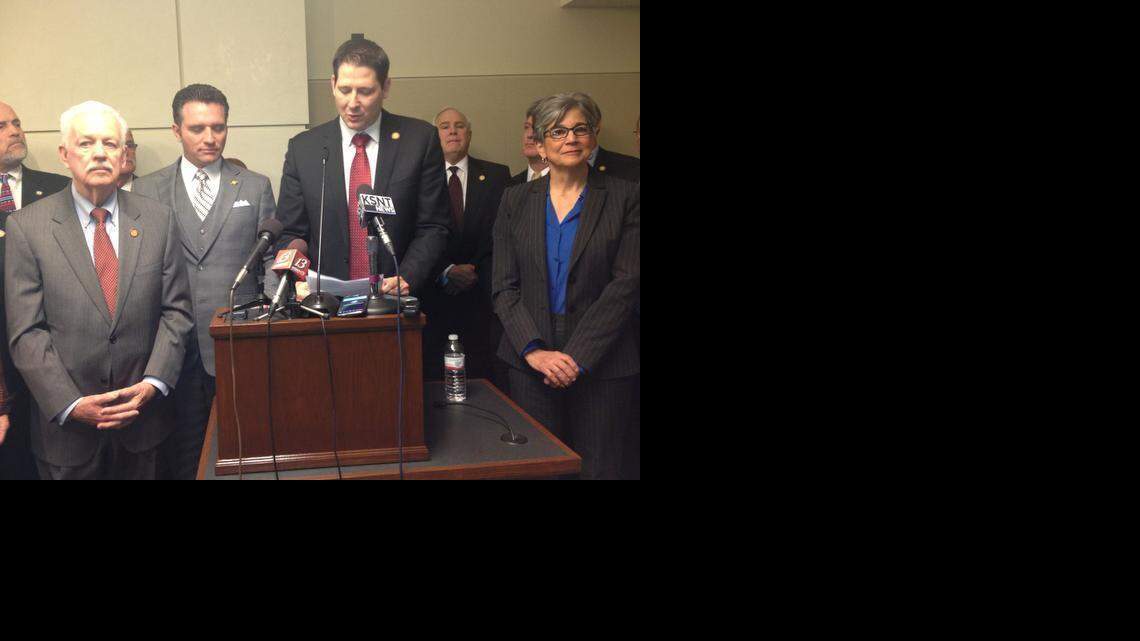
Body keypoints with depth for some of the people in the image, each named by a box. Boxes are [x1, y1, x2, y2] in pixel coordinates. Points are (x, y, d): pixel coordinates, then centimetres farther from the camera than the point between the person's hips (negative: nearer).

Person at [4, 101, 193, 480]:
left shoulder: (158, 220, 1)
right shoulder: (26, 227, -5)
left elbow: (176, 312, 2)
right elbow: (26, 333, -7)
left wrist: (153, 384, -10)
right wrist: (72, 405, -15)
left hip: (142, 413, 2)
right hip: (65, 423, -2)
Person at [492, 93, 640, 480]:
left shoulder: (625, 198, 0)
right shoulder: (516, 200, 8)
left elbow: (625, 285, -7)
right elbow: (504, 287, 4)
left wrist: (578, 357, -13)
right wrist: (534, 350, -10)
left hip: (603, 362, -2)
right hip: (530, 360, 2)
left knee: (597, 467, 2)